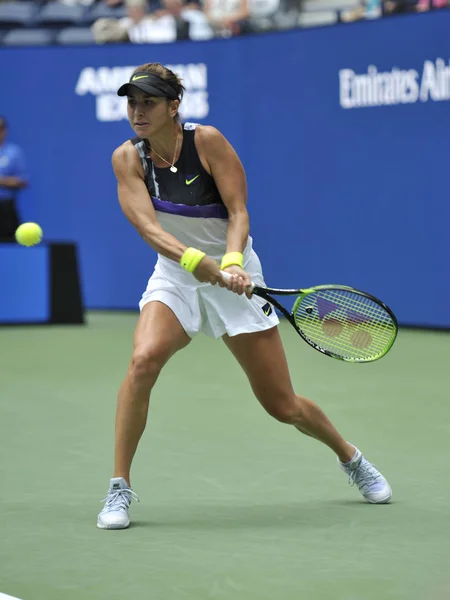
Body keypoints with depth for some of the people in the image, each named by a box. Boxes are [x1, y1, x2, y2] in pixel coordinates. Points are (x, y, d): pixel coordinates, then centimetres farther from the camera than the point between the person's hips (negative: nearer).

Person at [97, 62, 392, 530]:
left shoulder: (208, 141, -16)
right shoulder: (127, 158, -10)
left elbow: (238, 212, -16)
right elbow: (148, 227, -22)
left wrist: (232, 261, -35)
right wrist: (196, 261, -39)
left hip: (234, 277, -2)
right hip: (174, 279, 2)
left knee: (283, 407, 3)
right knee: (143, 360, -29)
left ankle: (351, 458, 34)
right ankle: (119, 489, -19)